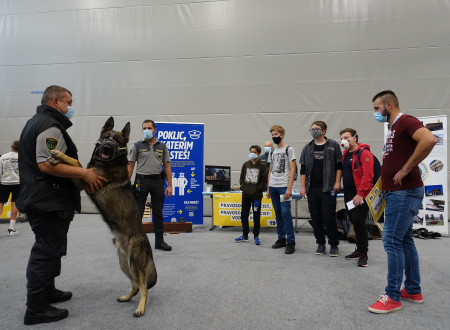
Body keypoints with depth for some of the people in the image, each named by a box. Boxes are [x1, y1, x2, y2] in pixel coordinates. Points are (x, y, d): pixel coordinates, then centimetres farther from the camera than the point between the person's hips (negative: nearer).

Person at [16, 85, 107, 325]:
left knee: (47, 249, 21)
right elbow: (46, 164, -28)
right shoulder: (50, 126, -17)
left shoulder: (36, 122, 18)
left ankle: (47, 292, 36)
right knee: (46, 252, -3)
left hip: (38, 198, 11)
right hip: (49, 202, -11)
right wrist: (84, 173, -25)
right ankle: (36, 309, 7)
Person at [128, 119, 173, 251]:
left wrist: (169, 185, 0)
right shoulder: (137, 146, 3)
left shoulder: (162, 146, 8)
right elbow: (130, 165, 3)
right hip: (141, 181, -2)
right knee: (137, 213, 2)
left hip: (157, 181, 2)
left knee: (158, 213, 8)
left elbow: (167, 166, 7)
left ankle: (159, 241, 18)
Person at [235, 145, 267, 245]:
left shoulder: (262, 166, -3)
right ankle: (245, 236, 21)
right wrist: (243, 187, 3)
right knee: (244, 215, 9)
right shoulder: (246, 164, 9)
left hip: (256, 195, -4)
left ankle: (256, 236, 14)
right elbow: (241, 178, 14)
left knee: (256, 216, 3)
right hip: (245, 195, 4)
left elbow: (264, 180, -5)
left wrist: (258, 189, -11)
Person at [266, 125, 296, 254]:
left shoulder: (289, 149, -1)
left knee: (285, 212, -12)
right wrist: (268, 188, 15)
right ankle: (281, 239, 19)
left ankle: (290, 242, -5)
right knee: (278, 213, 10)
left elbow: (292, 169, -7)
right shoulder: (272, 152, 18)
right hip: (273, 186, 6)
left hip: (284, 186, -6)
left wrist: (289, 188, -16)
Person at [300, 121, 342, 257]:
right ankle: (320, 244, 19)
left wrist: (337, 182, -5)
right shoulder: (307, 148, 11)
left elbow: (339, 165, 4)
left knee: (329, 217, -4)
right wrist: (303, 187, 4)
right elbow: (303, 169, 10)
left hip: (328, 188, -3)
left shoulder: (333, 145, 3)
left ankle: (334, 245, 11)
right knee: (315, 217, 7)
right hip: (312, 188, 3)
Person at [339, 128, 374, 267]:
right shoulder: (345, 154, 15)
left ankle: (364, 254, 3)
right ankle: (359, 250, 26)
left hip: (361, 195, -8)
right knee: (354, 223, 13)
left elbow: (367, 176, -18)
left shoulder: (364, 153, -11)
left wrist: (360, 194, -22)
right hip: (348, 195, 8)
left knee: (358, 222, -10)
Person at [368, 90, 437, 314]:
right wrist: (386, 183, 13)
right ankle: (413, 291, 26)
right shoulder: (394, 128, 18)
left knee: (392, 241, -7)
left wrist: (405, 170, -25)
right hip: (398, 192, 10)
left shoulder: (405, 121, -12)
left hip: (404, 192, -10)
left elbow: (429, 139, -30)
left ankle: (393, 297, 3)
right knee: (405, 240, 15)